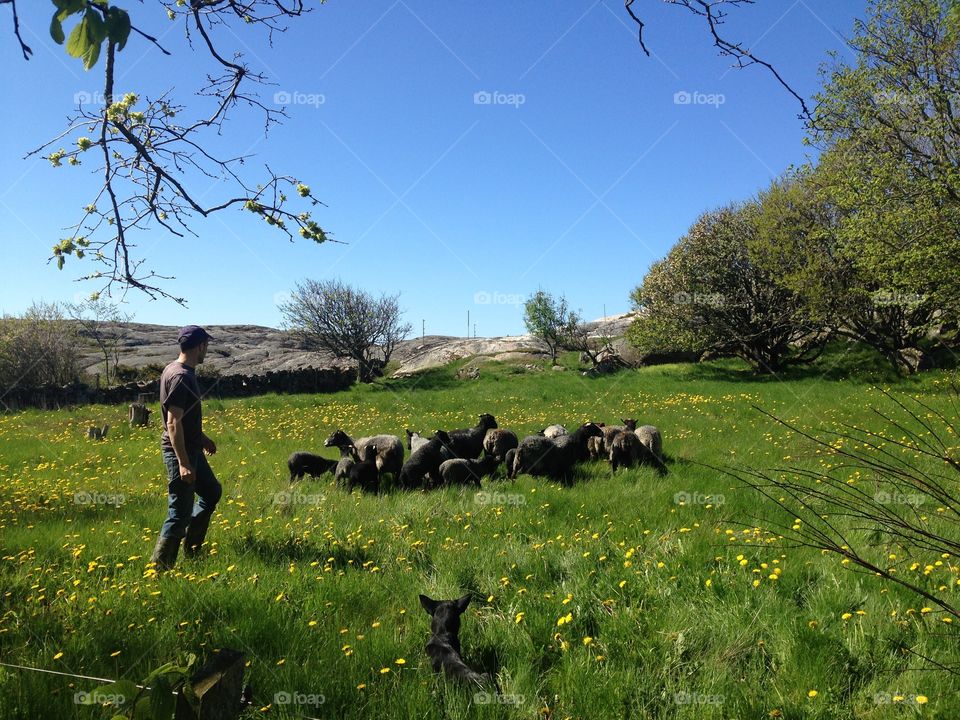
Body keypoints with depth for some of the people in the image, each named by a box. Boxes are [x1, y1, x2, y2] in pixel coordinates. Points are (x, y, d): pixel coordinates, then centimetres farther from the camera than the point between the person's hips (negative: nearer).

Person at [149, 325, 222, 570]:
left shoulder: (175, 369, 9)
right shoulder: (180, 377, -23)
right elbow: (173, 423, -26)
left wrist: (202, 438, 27)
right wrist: (183, 463, -27)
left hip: (191, 448, 11)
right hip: (180, 452, -11)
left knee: (212, 492, 23)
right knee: (180, 513, -2)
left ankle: (192, 550, 32)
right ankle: (160, 568, 9)